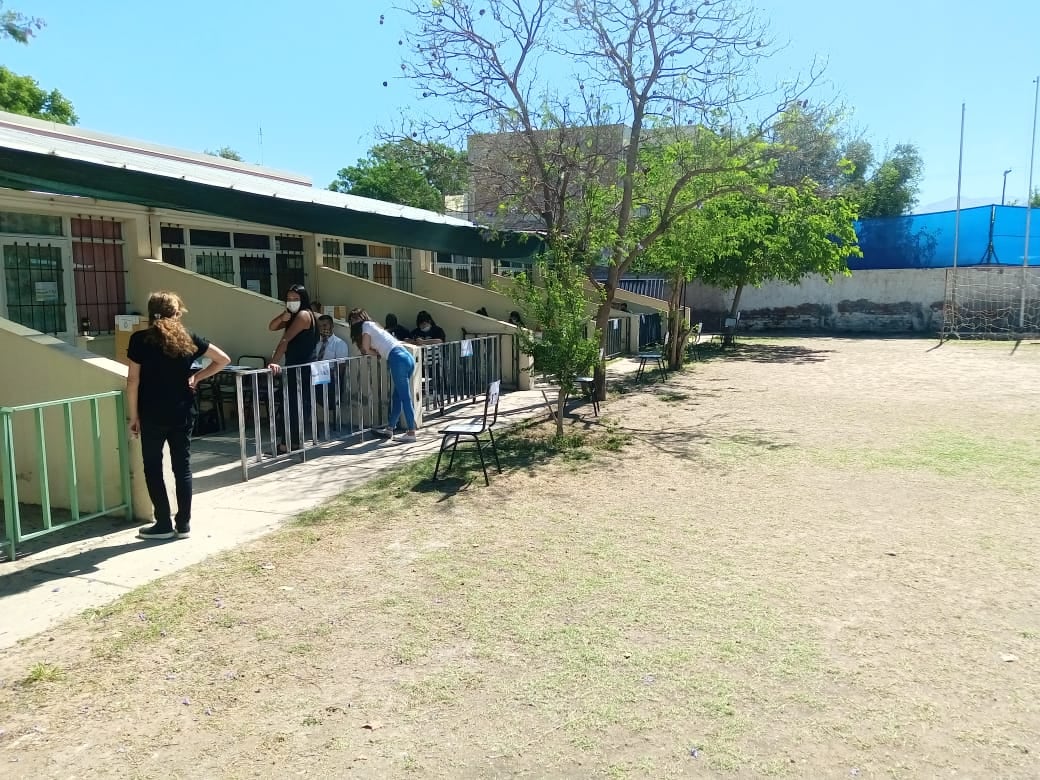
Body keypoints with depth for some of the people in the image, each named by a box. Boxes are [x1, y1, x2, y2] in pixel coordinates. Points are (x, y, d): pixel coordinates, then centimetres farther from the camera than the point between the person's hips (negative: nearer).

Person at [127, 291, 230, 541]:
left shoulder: (140, 340, -6)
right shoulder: (188, 338, 2)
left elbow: (133, 380, -7)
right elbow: (223, 359, 5)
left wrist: (134, 416, -1)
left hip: (153, 415, -3)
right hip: (183, 413, 3)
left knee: (153, 468, 8)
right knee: (183, 467, 8)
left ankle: (164, 524, 11)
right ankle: (184, 524, 12)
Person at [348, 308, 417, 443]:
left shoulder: (366, 325, 8)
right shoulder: (374, 325, 32)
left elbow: (366, 350, 7)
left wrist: (377, 353, 22)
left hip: (398, 359, -9)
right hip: (408, 357, 9)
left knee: (405, 397, -9)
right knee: (396, 396, 14)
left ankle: (411, 433, -10)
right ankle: (390, 429, 22)